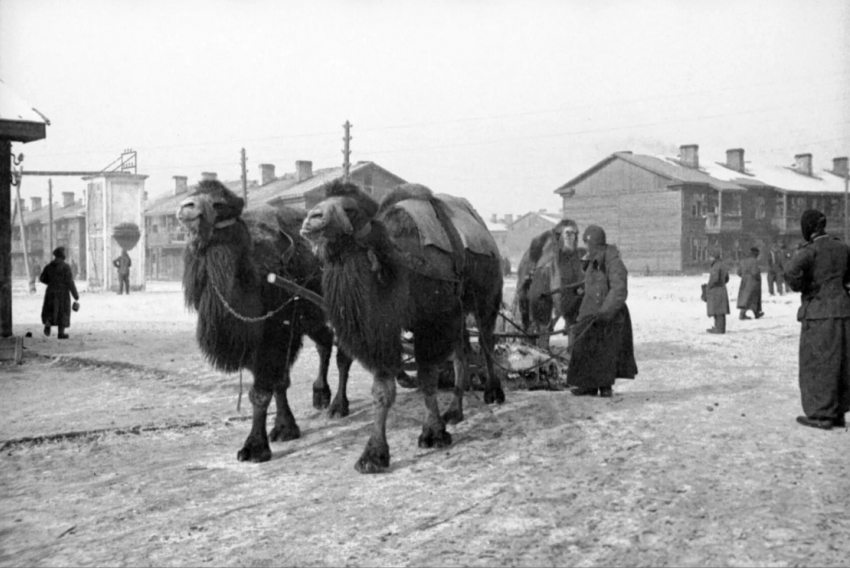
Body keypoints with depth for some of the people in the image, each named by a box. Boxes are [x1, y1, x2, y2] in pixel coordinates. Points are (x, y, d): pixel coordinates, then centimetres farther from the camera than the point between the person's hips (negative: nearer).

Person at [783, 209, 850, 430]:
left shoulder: (810, 250, -12)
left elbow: (791, 271, -28)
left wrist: (799, 286, -10)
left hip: (819, 313, -7)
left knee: (816, 363, 1)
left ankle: (821, 415, 4)